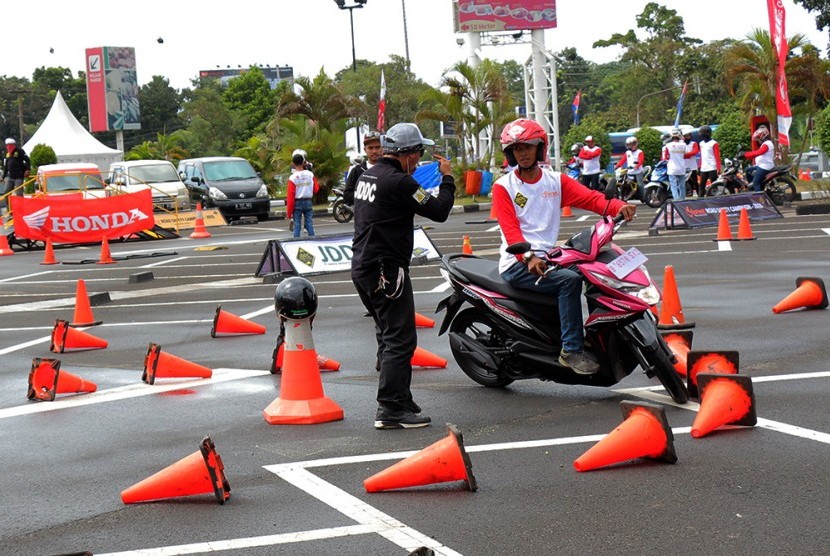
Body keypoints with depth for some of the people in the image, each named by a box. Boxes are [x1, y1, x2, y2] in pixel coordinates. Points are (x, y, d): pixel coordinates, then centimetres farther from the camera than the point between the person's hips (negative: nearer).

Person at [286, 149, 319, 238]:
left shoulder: (292, 178, -11)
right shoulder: (310, 175, -4)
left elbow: (290, 196, -10)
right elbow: (316, 189, 5)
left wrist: (289, 211, -6)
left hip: (297, 203, -2)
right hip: (308, 201, 2)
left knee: (296, 225, 3)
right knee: (309, 224, 7)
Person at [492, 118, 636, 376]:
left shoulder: (556, 181, 14)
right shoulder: (504, 186, 2)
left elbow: (591, 198, -3)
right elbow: (510, 230, -13)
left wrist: (619, 206, -24)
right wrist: (529, 257, -31)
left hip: (548, 258, 5)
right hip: (517, 265, -5)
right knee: (570, 279, -27)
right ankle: (571, 350, -26)